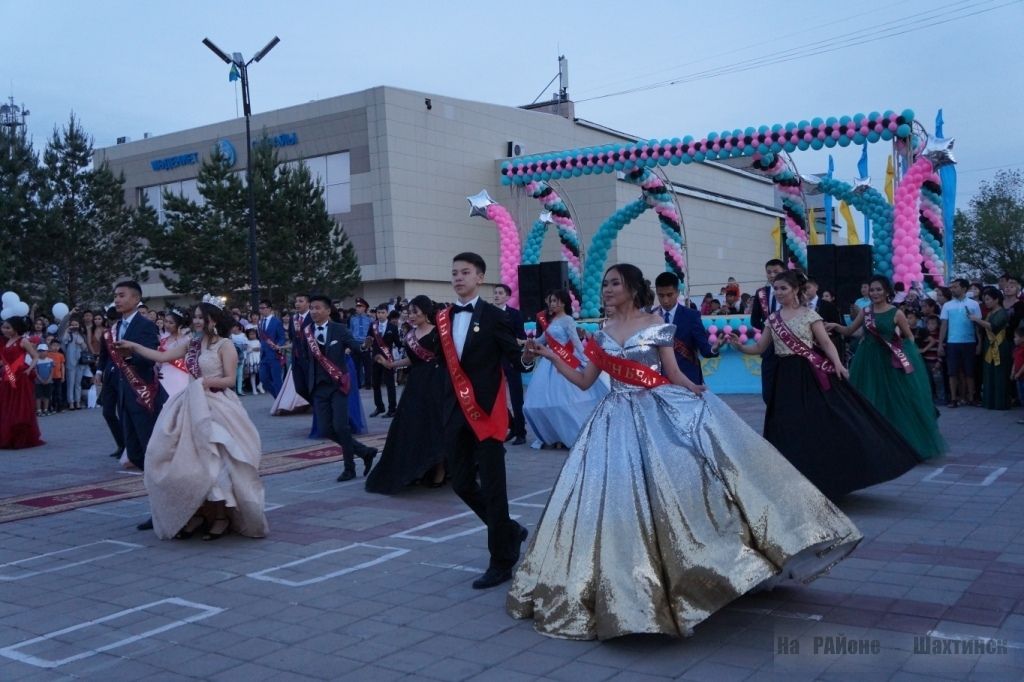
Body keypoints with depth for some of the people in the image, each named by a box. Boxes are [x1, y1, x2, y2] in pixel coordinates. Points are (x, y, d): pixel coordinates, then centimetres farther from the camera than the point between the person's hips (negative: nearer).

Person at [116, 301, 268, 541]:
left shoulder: (225, 345, -7)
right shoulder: (191, 344, 11)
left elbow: (230, 380, -10)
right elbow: (162, 356, 9)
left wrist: (206, 382, -21)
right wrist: (133, 346, 6)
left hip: (216, 407, -6)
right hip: (192, 407, 6)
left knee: (214, 461, -6)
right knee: (188, 461, 4)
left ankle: (221, 516, 8)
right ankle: (196, 513, 16)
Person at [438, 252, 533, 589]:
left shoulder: (493, 316, -5)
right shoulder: (444, 318, 10)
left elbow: (515, 356, -10)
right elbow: (444, 362, 15)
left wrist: (527, 356, -30)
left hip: (486, 411, -6)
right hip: (455, 412, 6)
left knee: (492, 486, 0)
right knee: (462, 483, 11)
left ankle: (501, 561, 12)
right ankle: (509, 531, 33)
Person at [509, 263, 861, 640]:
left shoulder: (655, 325, -1)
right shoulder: (601, 335, 10)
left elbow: (673, 373, -2)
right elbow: (584, 381, 11)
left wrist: (696, 390, -21)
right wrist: (553, 357, 2)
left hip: (662, 411, -3)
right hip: (620, 421, 3)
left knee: (682, 475, -22)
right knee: (622, 495, 0)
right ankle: (633, 580, 13)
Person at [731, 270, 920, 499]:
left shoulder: (809, 315, -2)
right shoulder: (773, 319, 10)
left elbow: (826, 343, -6)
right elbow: (760, 347, 13)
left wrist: (837, 363, -22)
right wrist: (740, 346, -4)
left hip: (811, 375, -4)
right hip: (787, 378, 4)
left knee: (828, 424, -11)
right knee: (791, 431, 5)